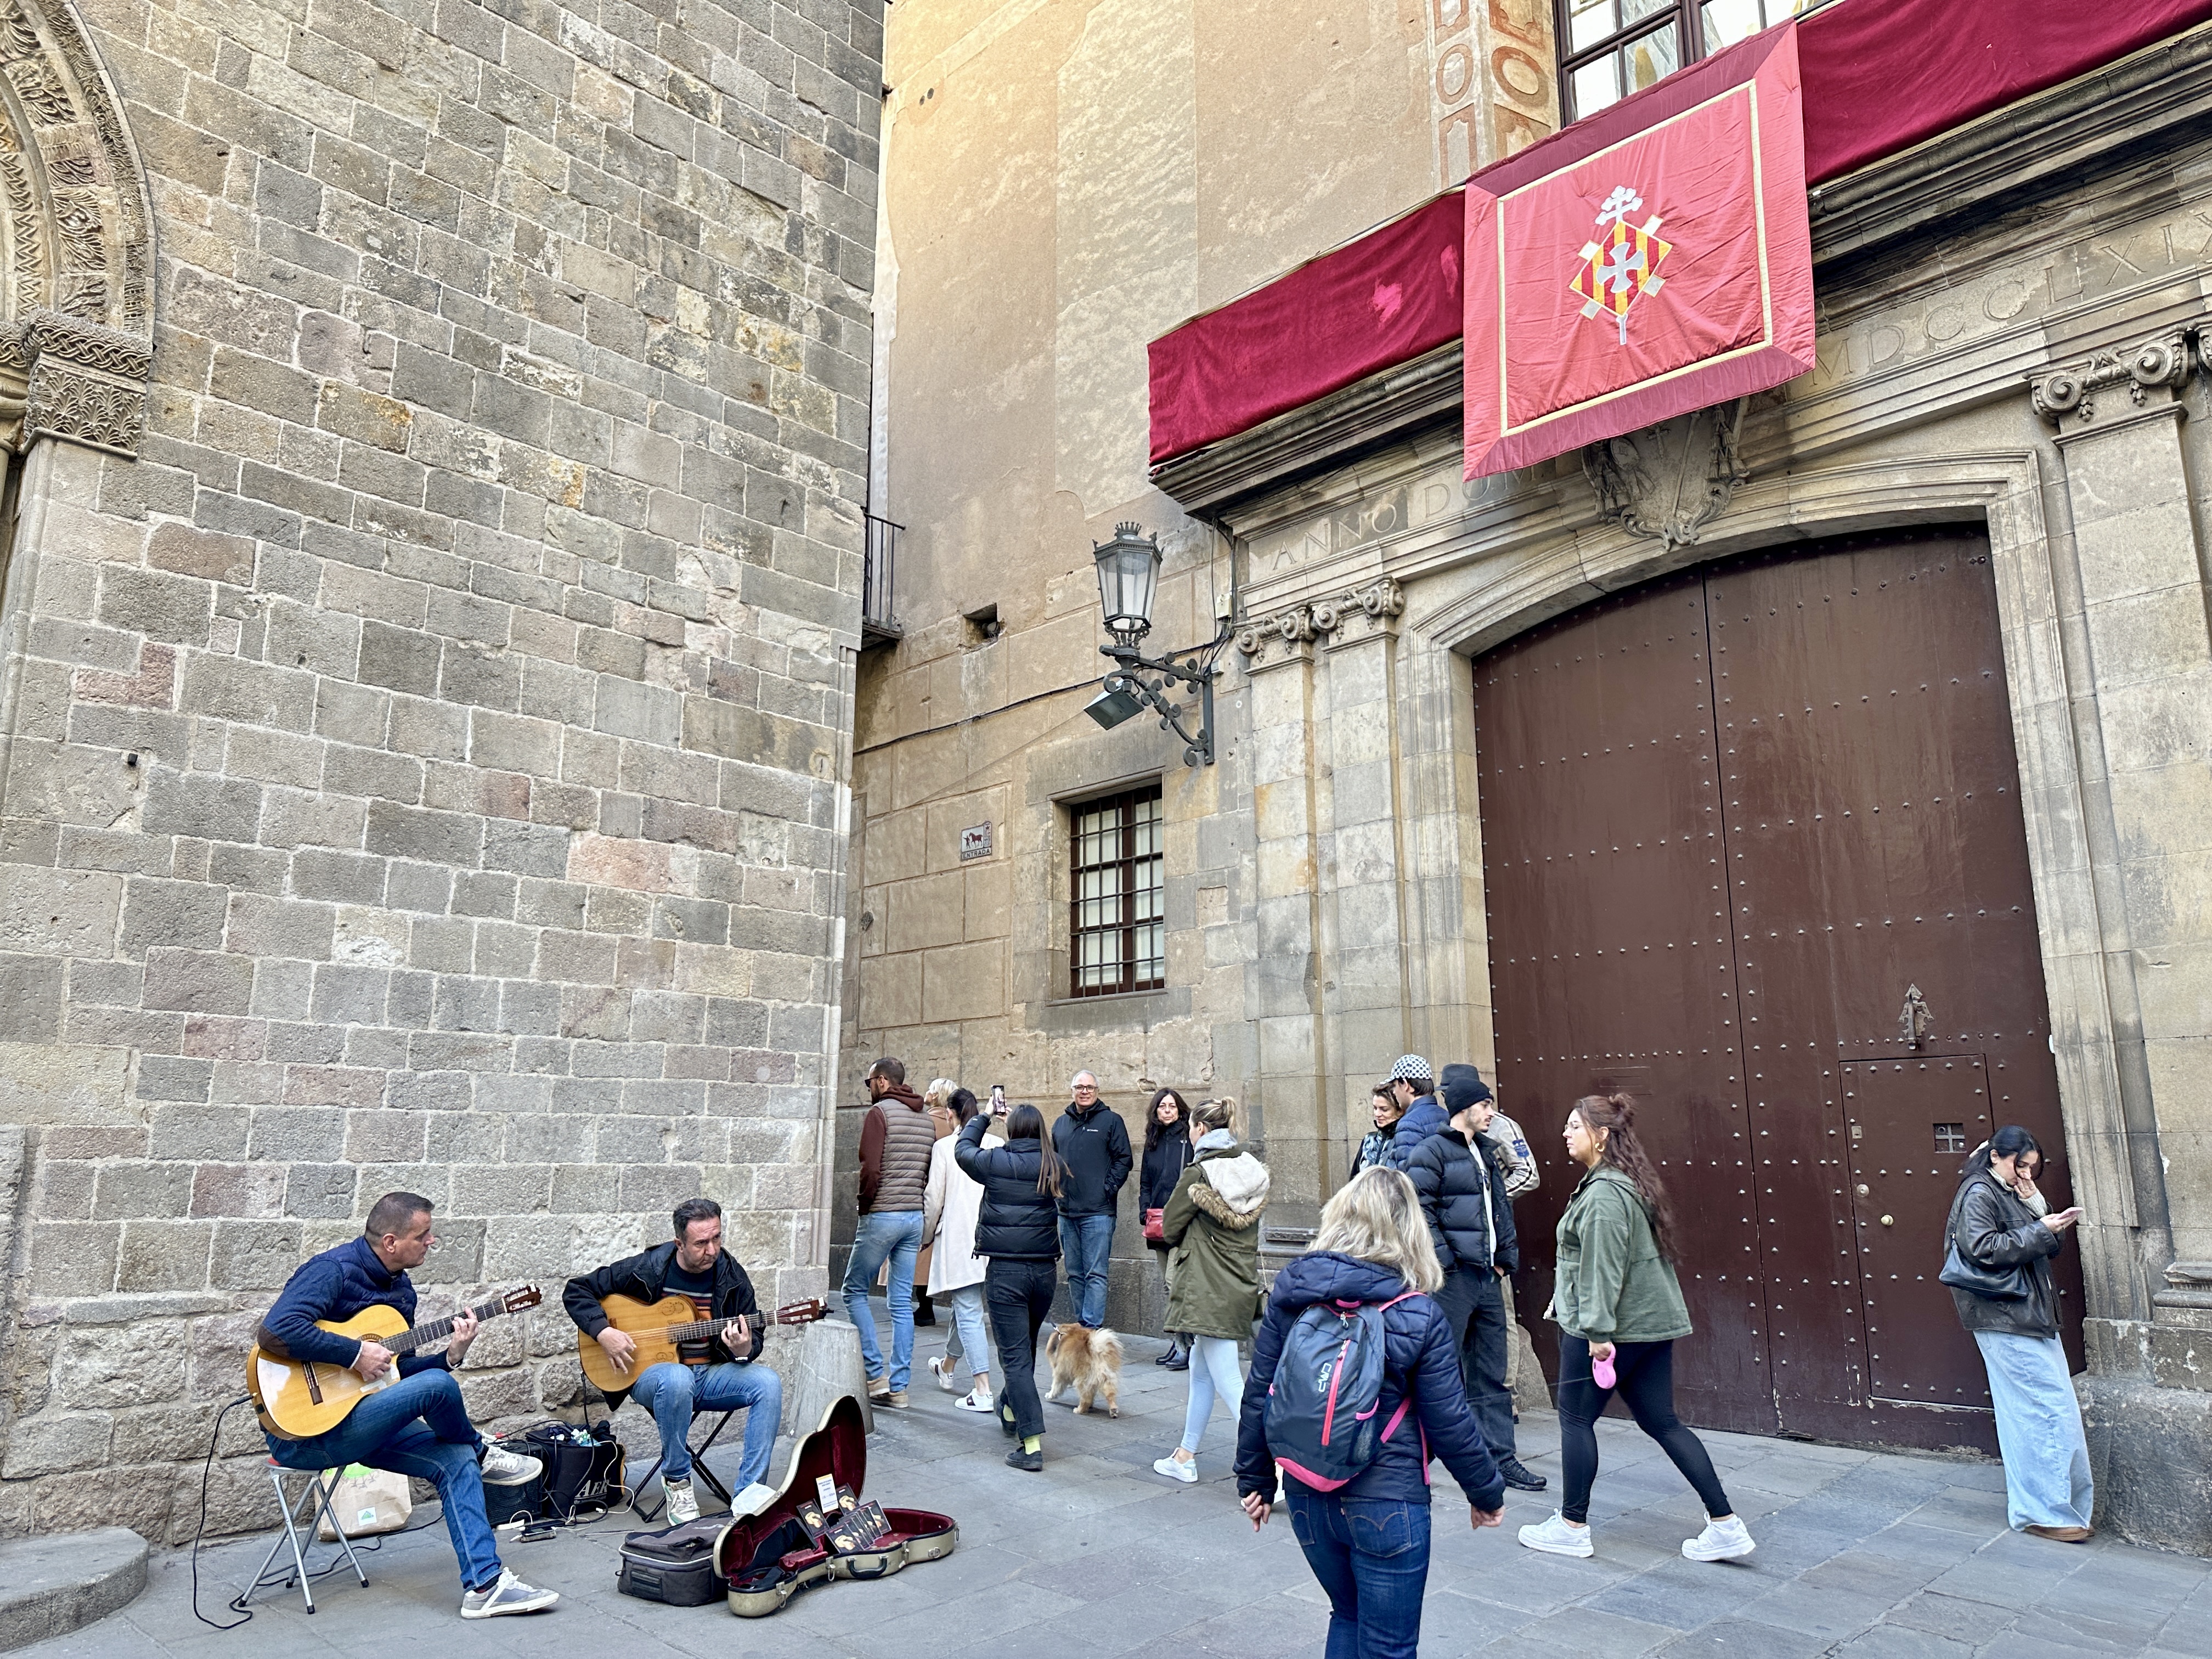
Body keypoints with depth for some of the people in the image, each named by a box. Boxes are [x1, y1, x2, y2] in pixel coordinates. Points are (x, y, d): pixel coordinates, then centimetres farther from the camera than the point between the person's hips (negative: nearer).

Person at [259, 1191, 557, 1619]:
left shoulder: (401, 1288, 10)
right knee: (437, 1386, -26)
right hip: (304, 1429, -9)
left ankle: (484, 1585, -8)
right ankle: (482, 1454, 5)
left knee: (456, 1460, -9)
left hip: (355, 1420, 9)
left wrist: (451, 1355, -4)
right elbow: (274, 1333, -32)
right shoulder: (333, 1270, -17)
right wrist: (357, 1353, -26)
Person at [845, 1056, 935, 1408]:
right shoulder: (926, 1117, 12)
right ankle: (898, 1387, 11)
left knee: (854, 1290, 8)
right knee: (902, 1303, 9)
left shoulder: (879, 1113, -10)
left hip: (882, 1216, -7)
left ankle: (876, 1374, 2)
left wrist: (865, 1207, -3)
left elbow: (871, 1170, -16)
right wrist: (915, 1199, 12)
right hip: (915, 1218, 7)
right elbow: (932, 1171, 12)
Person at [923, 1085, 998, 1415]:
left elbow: (934, 1199, -4)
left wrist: (927, 1236, 11)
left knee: (969, 1314, -3)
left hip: (958, 1237, -5)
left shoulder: (944, 1147, -7)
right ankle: (947, 1368, 43)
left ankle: (983, 1393, -8)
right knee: (967, 1307, 22)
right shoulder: (998, 1146, 2)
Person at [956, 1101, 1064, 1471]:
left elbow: (963, 1149, 10)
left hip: (1005, 1271, -4)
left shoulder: (997, 1162, -9)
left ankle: (1032, 1444, -10)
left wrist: (982, 1116, 25)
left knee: (1015, 1356, -3)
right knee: (1026, 1347, 23)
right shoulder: (1055, 1167, -1)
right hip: (1044, 1270, 4)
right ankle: (1011, 1411, 46)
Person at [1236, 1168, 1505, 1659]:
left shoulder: (1289, 1293, -6)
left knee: (1348, 1616, 27)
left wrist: (1255, 1480, 10)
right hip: (1387, 1503, -4)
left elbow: (1259, 1395, -2)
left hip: (1308, 1499, 4)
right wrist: (1487, 1494, 7)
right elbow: (1449, 1423, -10)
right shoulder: (1420, 1316, -15)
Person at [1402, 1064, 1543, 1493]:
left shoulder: (1485, 1152, 16)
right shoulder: (1432, 1151, -11)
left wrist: (1505, 1257, 14)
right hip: (1453, 1278, -8)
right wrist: (1443, 1261, -18)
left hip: (1487, 1276, 8)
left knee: (1491, 1374, 12)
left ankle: (1500, 1459, 20)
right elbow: (1419, 1209, -17)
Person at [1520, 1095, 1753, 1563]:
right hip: (1650, 1323, 10)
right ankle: (1725, 1526, 10)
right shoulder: (1631, 1183, 12)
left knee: (1576, 1420, 5)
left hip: (1603, 1328, -10)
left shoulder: (1604, 1193, -19)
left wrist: (1598, 1330, -23)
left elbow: (1604, 1266, -24)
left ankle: (1572, 1527, 16)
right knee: (1663, 1423, 13)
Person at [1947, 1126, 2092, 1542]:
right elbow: (1984, 1249, -22)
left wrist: (2039, 1207, 2)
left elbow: (2052, 1247, 17)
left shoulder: (2012, 1195, 19)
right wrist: (2040, 1230, -19)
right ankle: (2042, 1512, 0)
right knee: (2048, 1410, -8)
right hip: (2004, 1319, -9)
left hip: (2032, 1316, 9)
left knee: (2028, 1414, 12)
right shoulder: (1978, 1194, -10)